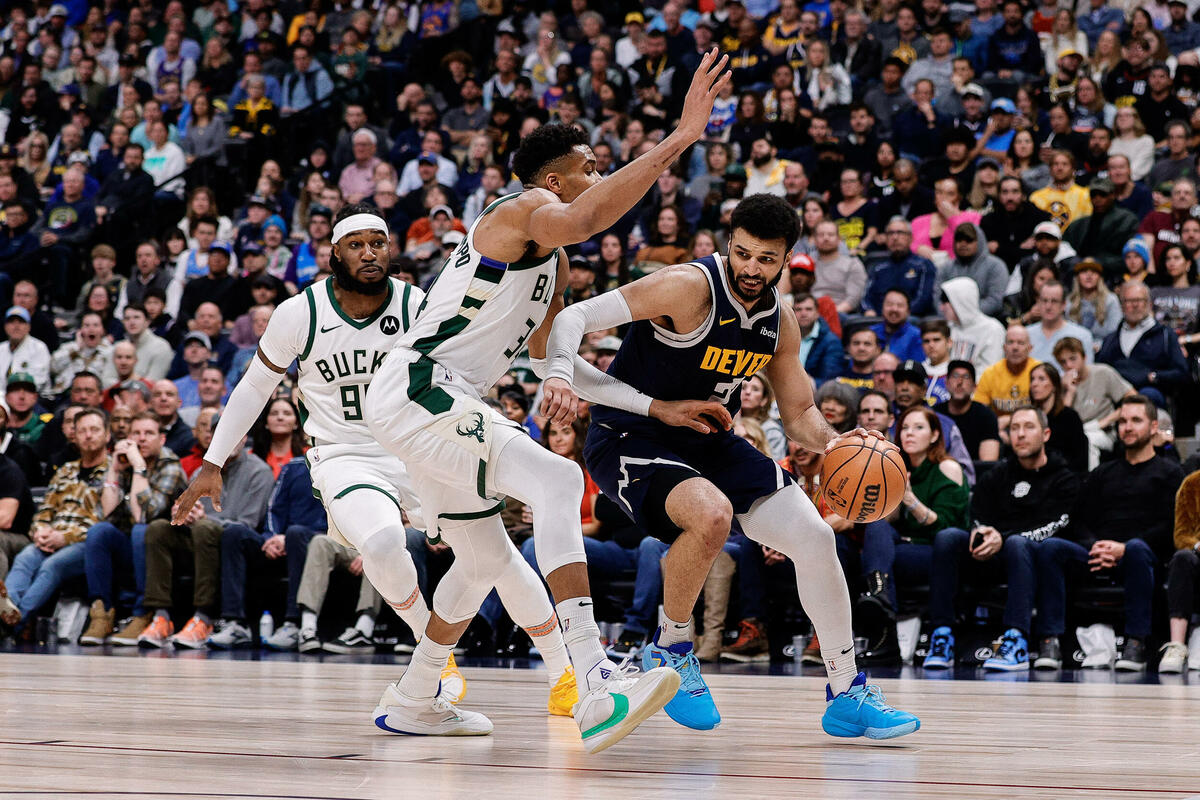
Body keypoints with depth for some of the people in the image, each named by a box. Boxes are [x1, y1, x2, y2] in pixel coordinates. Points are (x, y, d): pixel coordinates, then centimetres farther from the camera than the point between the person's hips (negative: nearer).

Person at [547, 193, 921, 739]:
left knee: (814, 536, 0)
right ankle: (669, 649, -9)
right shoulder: (691, 287, -22)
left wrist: (830, 442, -11)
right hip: (628, 440, -7)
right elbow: (578, 316, -26)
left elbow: (799, 412, 12)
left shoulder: (778, 323, 0)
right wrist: (559, 370, -47)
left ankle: (847, 694, 14)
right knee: (711, 515, -36)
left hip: (705, 442, 7)